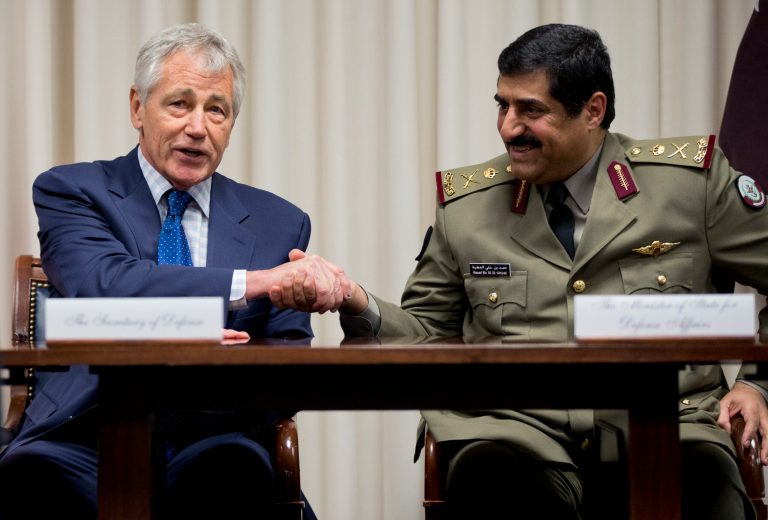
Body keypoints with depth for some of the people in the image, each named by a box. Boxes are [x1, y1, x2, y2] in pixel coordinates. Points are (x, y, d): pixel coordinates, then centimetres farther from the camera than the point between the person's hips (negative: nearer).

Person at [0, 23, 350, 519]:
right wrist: (256, 282, -21)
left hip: (214, 445, 2)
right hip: (87, 439, -2)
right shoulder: (71, 192, 8)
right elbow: (103, 285, -14)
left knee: (237, 470, -35)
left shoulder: (278, 223, 17)